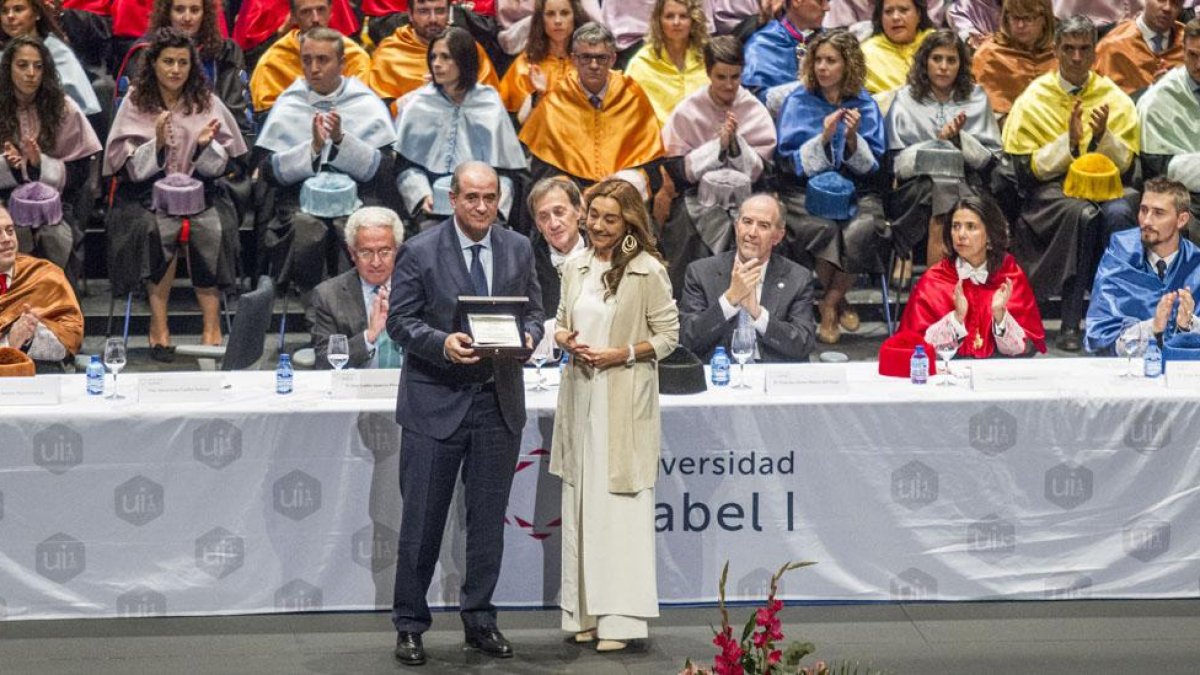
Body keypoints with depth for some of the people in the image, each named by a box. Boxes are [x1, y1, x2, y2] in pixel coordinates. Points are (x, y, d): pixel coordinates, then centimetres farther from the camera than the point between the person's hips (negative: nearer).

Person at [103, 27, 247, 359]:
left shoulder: (207, 102, 6)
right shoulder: (136, 103, 1)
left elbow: (218, 167, 6)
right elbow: (131, 168, -2)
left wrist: (205, 146, -14)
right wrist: (157, 143, -19)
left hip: (197, 193, 2)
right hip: (148, 194, -2)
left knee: (209, 229, -23)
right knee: (160, 230, -27)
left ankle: (212, 326, -17)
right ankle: (159, 325, -17)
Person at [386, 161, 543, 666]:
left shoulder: (518, 250, 7)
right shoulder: (419, 253, -5)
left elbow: (533, 310, 12)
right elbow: (399, 321, -5)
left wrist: (527, 337, -10)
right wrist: (443, 344, -22)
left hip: (499, 401, 4)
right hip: (436, 400, -4)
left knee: (489, 520, 10)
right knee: (422, 520, 0)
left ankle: (479, 621, 21)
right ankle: (409, 625, 10)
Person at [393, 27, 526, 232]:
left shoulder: (490, 105, 9)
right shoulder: (417, 104, 10)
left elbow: (507, 169, 7)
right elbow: (404, 165, 6)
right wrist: (423, 196, -11)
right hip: (432, 208, 0)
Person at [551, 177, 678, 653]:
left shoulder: (647, 270, -7)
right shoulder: (575, 268, 10)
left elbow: (667, 336, -4)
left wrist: (621, 354, -15)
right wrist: (566, 341, -3)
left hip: (625, 401, -6)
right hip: (580, 395, 6)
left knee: (621, 506, -5)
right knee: (580, 503, 8)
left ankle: (620, 618, -1)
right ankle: (586, 613, 16)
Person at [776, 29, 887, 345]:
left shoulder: (865, 105, 8)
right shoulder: (797, 102, 5)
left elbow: (871, 166, 3)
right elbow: (791, 162, -2)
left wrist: (853, 138, -16)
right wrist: (824, 138, -17)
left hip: (855, 190, 1)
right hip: (806, 189, -1)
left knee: (861, 229, -32)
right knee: (822, 228, -33)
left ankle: (831, 303, -10)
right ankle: (837, 303, -8)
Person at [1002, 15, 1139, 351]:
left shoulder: (1116, 99, 9)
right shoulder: (1033, 100, 4)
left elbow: (1126, 166, 6)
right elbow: (1026, 171, -2)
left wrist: (1103, 137, -13)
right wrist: (1070, 141, -13)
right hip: (1050, 189, -2)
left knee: (1118, 213, -35)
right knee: (1081, 213, -37)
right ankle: (1070, 322, -35)